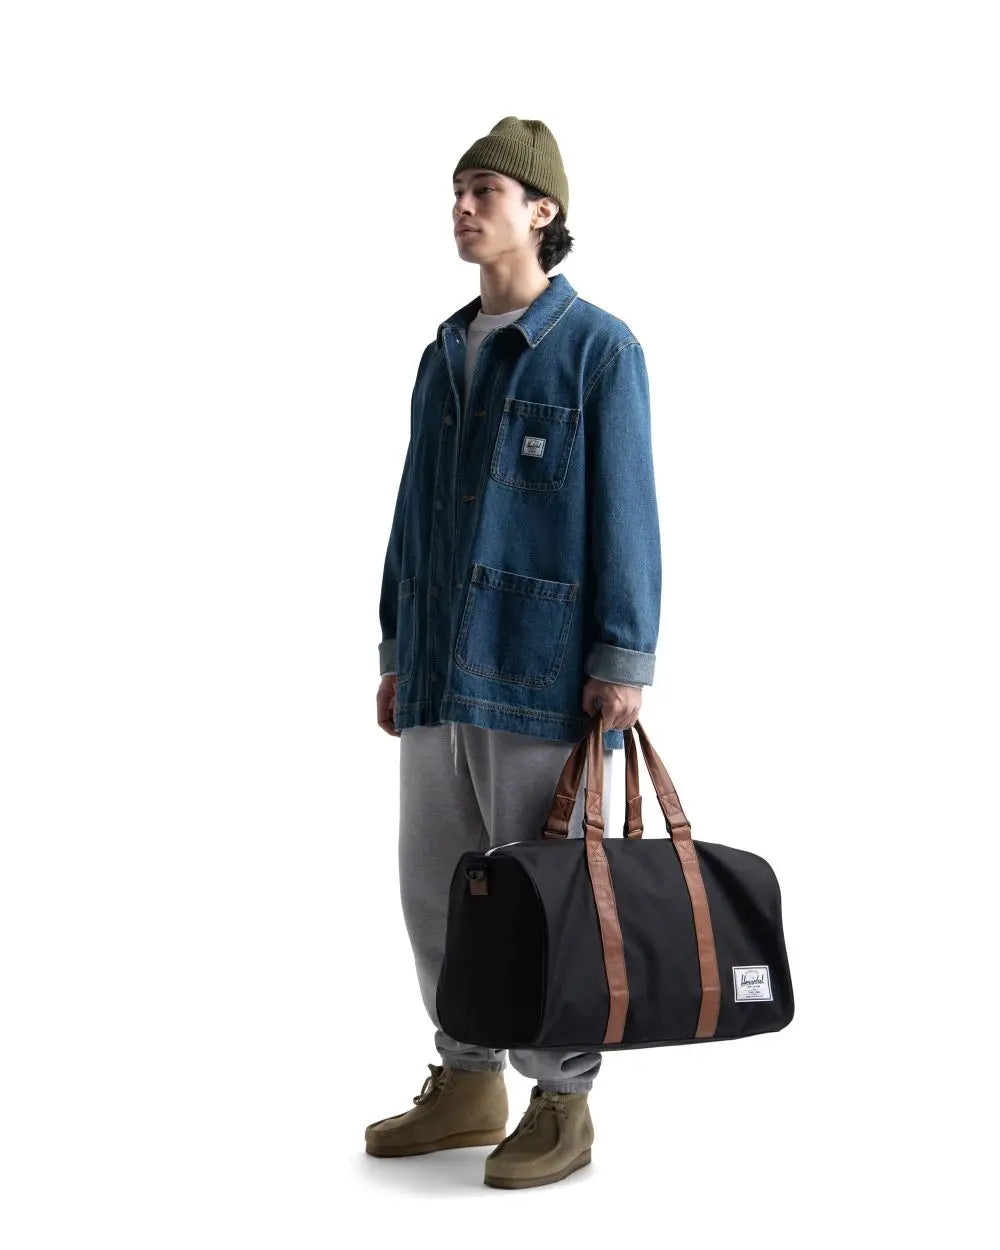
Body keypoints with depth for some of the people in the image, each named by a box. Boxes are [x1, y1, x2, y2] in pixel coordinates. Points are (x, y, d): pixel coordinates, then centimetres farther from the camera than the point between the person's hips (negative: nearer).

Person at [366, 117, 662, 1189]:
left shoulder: (599, 349, -5)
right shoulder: (444, 357, 15)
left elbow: (624, 510, -9)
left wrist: (624, 662, -15)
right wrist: (396, 654, 15)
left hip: (541, 664, -7)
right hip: (442, 667, 7)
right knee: (435, 880, 10)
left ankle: (562, 1108, 13)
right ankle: (467, 1087, 25)